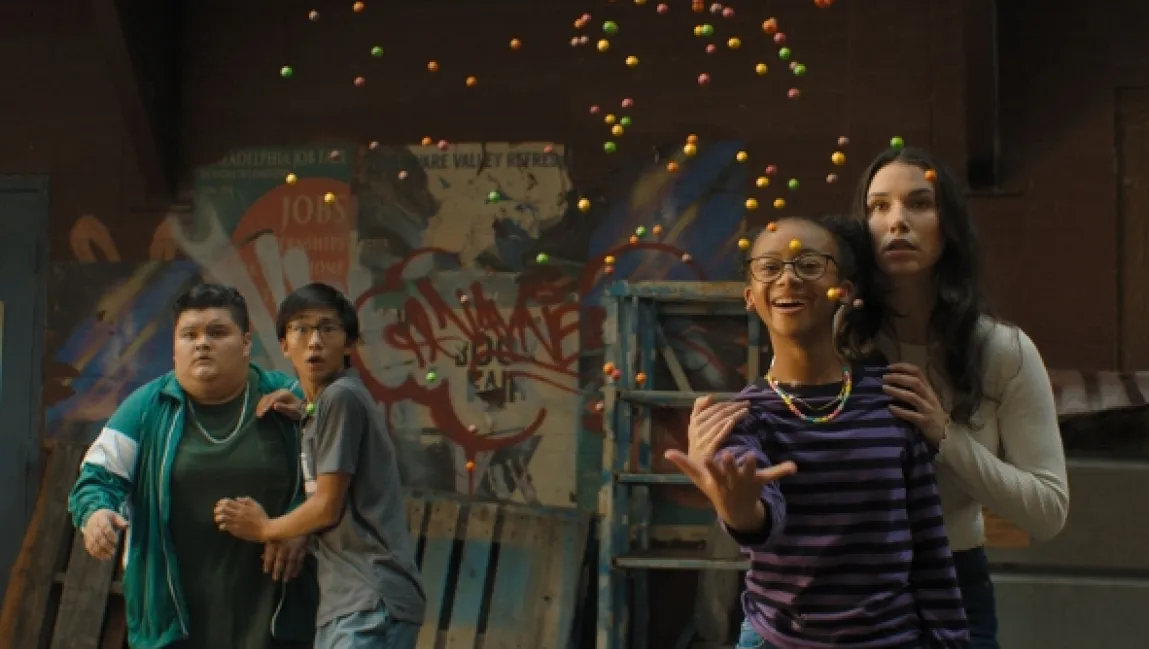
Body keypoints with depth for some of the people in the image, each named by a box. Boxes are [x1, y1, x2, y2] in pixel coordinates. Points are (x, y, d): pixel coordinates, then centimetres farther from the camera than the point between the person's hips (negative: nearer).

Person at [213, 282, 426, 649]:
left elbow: (328, 506, -11)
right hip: (343, 604, 10)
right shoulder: (316, 408, 20)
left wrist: (264, 529, 5)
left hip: (372, 601, -10)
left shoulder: (342, 397, -9)